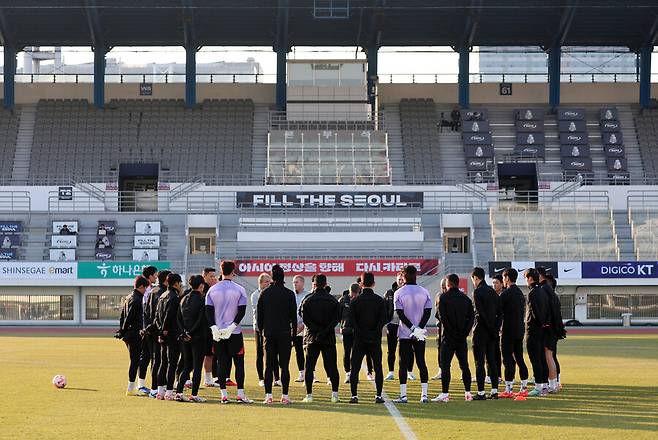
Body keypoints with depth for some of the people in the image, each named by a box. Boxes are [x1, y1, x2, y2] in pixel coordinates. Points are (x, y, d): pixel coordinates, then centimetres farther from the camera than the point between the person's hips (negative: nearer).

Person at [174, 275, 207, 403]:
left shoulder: (184, 299, 10)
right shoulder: (201, 300, -10)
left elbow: (178, 318, 7)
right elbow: (201, 320, -17)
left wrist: (184, 332, 0)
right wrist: (191, 332, -10)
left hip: (185, 338, 6)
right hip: (198, 338, -6)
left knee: (186, 366, 13)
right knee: (197, 367, 0)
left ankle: (178, 392, 5)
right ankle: (194, 395, 0)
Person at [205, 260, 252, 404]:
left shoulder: (212, 290, 3)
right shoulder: (239, 289, -4)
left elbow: (208, 310, -3)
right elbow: (242, 311, -10)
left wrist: (214, 328, -6)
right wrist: (231, 327, -10)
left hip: (217, 332, 2)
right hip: (235, 333, -2)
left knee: (221, 363, 5)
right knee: (239, 362, 4)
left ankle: (223, 395, 3)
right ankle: (240, 394, 0)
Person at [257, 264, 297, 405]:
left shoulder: (265, 293, 4)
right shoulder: (289, 294, -3)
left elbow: (259, 315, 7)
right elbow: (293, 316, -1)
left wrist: (261, 331, 14)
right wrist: (294, 333, 7)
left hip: (268, 334, 2)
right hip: (285, 334, -2)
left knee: (269, 365, 4)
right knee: (284, 365, 1)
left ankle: (268, 396, -1)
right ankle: (284, 396, 0)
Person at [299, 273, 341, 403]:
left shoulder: (307, 299, -1)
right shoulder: (333, 300, 1)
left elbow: (304, 318, -6)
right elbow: (336, 318, -5)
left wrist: (316, 330, -5)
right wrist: (325, 331, -7)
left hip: (311, 338, -1)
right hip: (329, 339, 1)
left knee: (309, 367, 5)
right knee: (332, 366, 5)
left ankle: (309, 395, 1)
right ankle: (335, 394, 0)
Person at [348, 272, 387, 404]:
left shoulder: (355, 301, -1)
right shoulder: (380, 300, 0)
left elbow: (351, 320, -6)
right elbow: (383, 319, -6)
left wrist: (360, 334, -4)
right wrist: (375, 333, -4)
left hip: (359, 339, 0)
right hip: (375, 340, 0)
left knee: (355, 368, 4)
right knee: (378, 368, 6)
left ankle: (354, 395, -1)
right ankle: (379, 396, 1)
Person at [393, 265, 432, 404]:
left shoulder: (399, 293, -5)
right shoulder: (424, 292, 2)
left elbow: (400, 313, -12)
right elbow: (428, 312, -3)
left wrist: (413, 328, -13)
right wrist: (419, 328, -9)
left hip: (405, 334, -2)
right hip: (421, 335, 2)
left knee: (403, 363, 2)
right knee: (421, 362, 7)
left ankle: (403, 395, -2)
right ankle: (424, 395, 3)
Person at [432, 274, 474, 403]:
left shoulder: (443, 297, -5)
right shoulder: (466, 298, 8)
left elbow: (442, 317, -12)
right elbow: (471, 317, 4)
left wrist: (451, 332, -8)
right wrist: (464, 332, 2)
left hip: (448, 337, -4)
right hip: (462, 338, 4)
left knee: (445, 365, -3)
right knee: (464, 365, 10)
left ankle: (445, 394, -7)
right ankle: (468, 393, 10)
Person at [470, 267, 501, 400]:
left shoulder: (477, 292, -12)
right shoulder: (492, 291, 11)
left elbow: (480, 313, -17)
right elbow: (499, 312, 11)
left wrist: (491, 328, -10)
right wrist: (495, 328, 8)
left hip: (481, 330, -7)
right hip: (491, 333, 7)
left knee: (479, 363, -4)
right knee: (491, 361, 11)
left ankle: (481, 392, -5)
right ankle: (494, 390, 11)